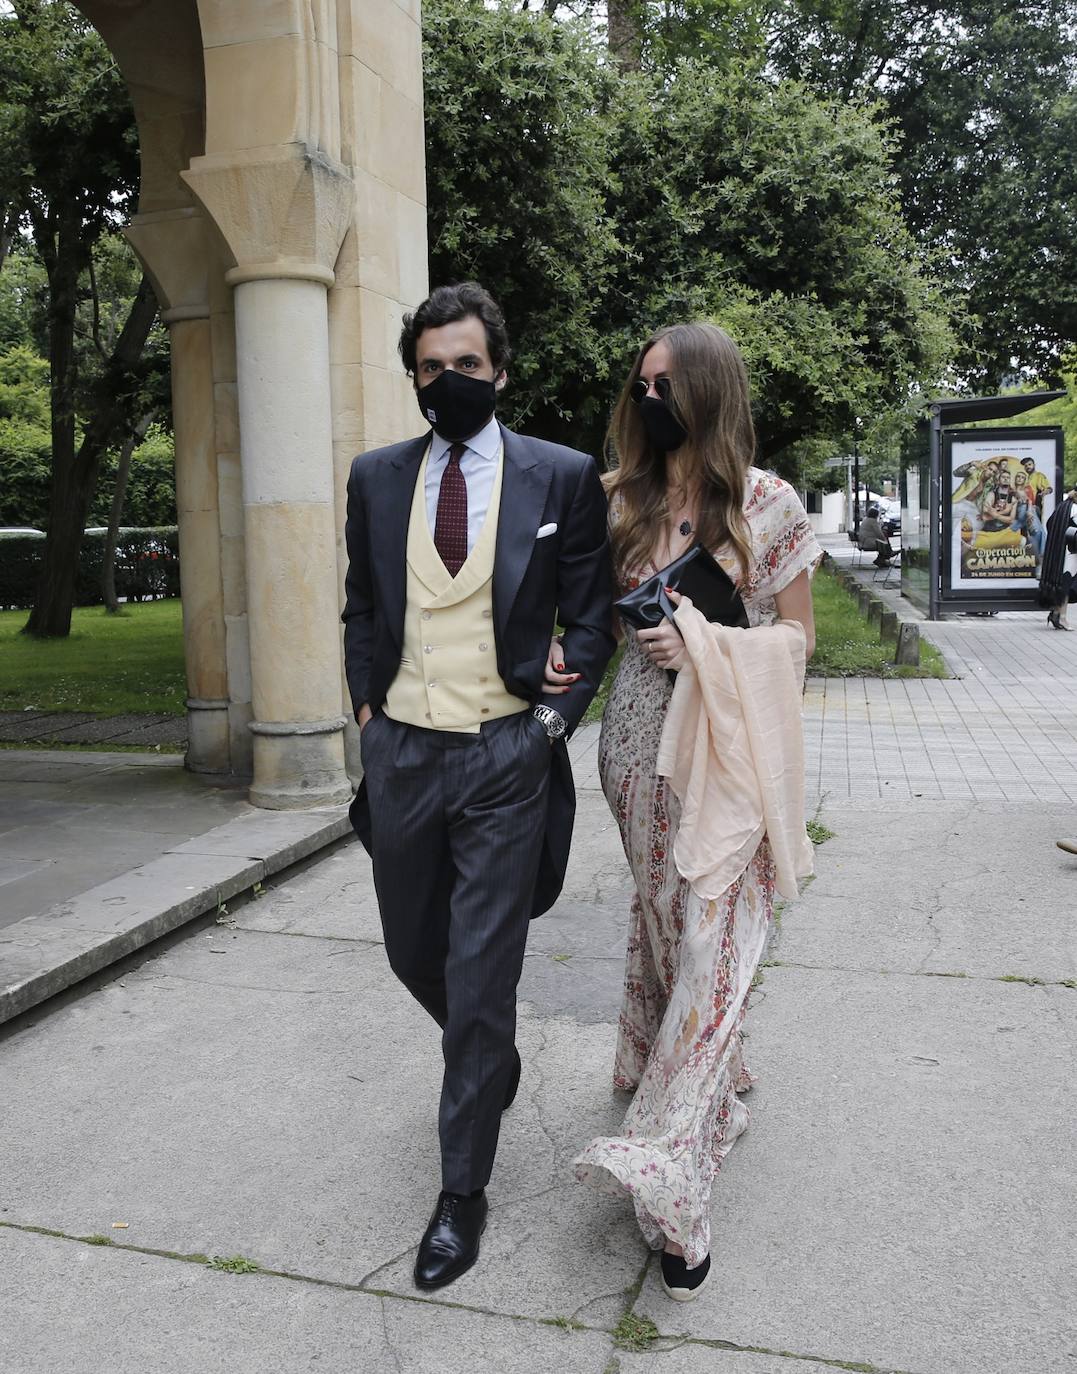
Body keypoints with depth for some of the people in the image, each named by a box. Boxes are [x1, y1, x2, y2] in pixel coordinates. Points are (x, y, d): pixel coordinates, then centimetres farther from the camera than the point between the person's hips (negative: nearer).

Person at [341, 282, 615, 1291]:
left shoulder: (561, 477, -2)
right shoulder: (377, 478, 7)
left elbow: (590, 616, 3)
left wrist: (558, 716, -6)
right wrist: (367, 707, 5)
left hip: (505, 755, -4)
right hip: (400, 751, 4)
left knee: (481, 976, 0)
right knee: (414, 952, 18)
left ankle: (463, 1188, 18)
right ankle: (490, 1064, 50)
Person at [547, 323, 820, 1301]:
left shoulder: (771, 505, -4)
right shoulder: (621, 500, 7)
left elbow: (797, 637, 1)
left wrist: (709, 648, -15)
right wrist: (567, 655, -3)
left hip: (733, 744, -4)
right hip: (643, 736, 4)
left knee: (713, 936, -9)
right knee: (663, 917, 13)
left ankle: (667, 1167, -5)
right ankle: (712, 1087, 36)